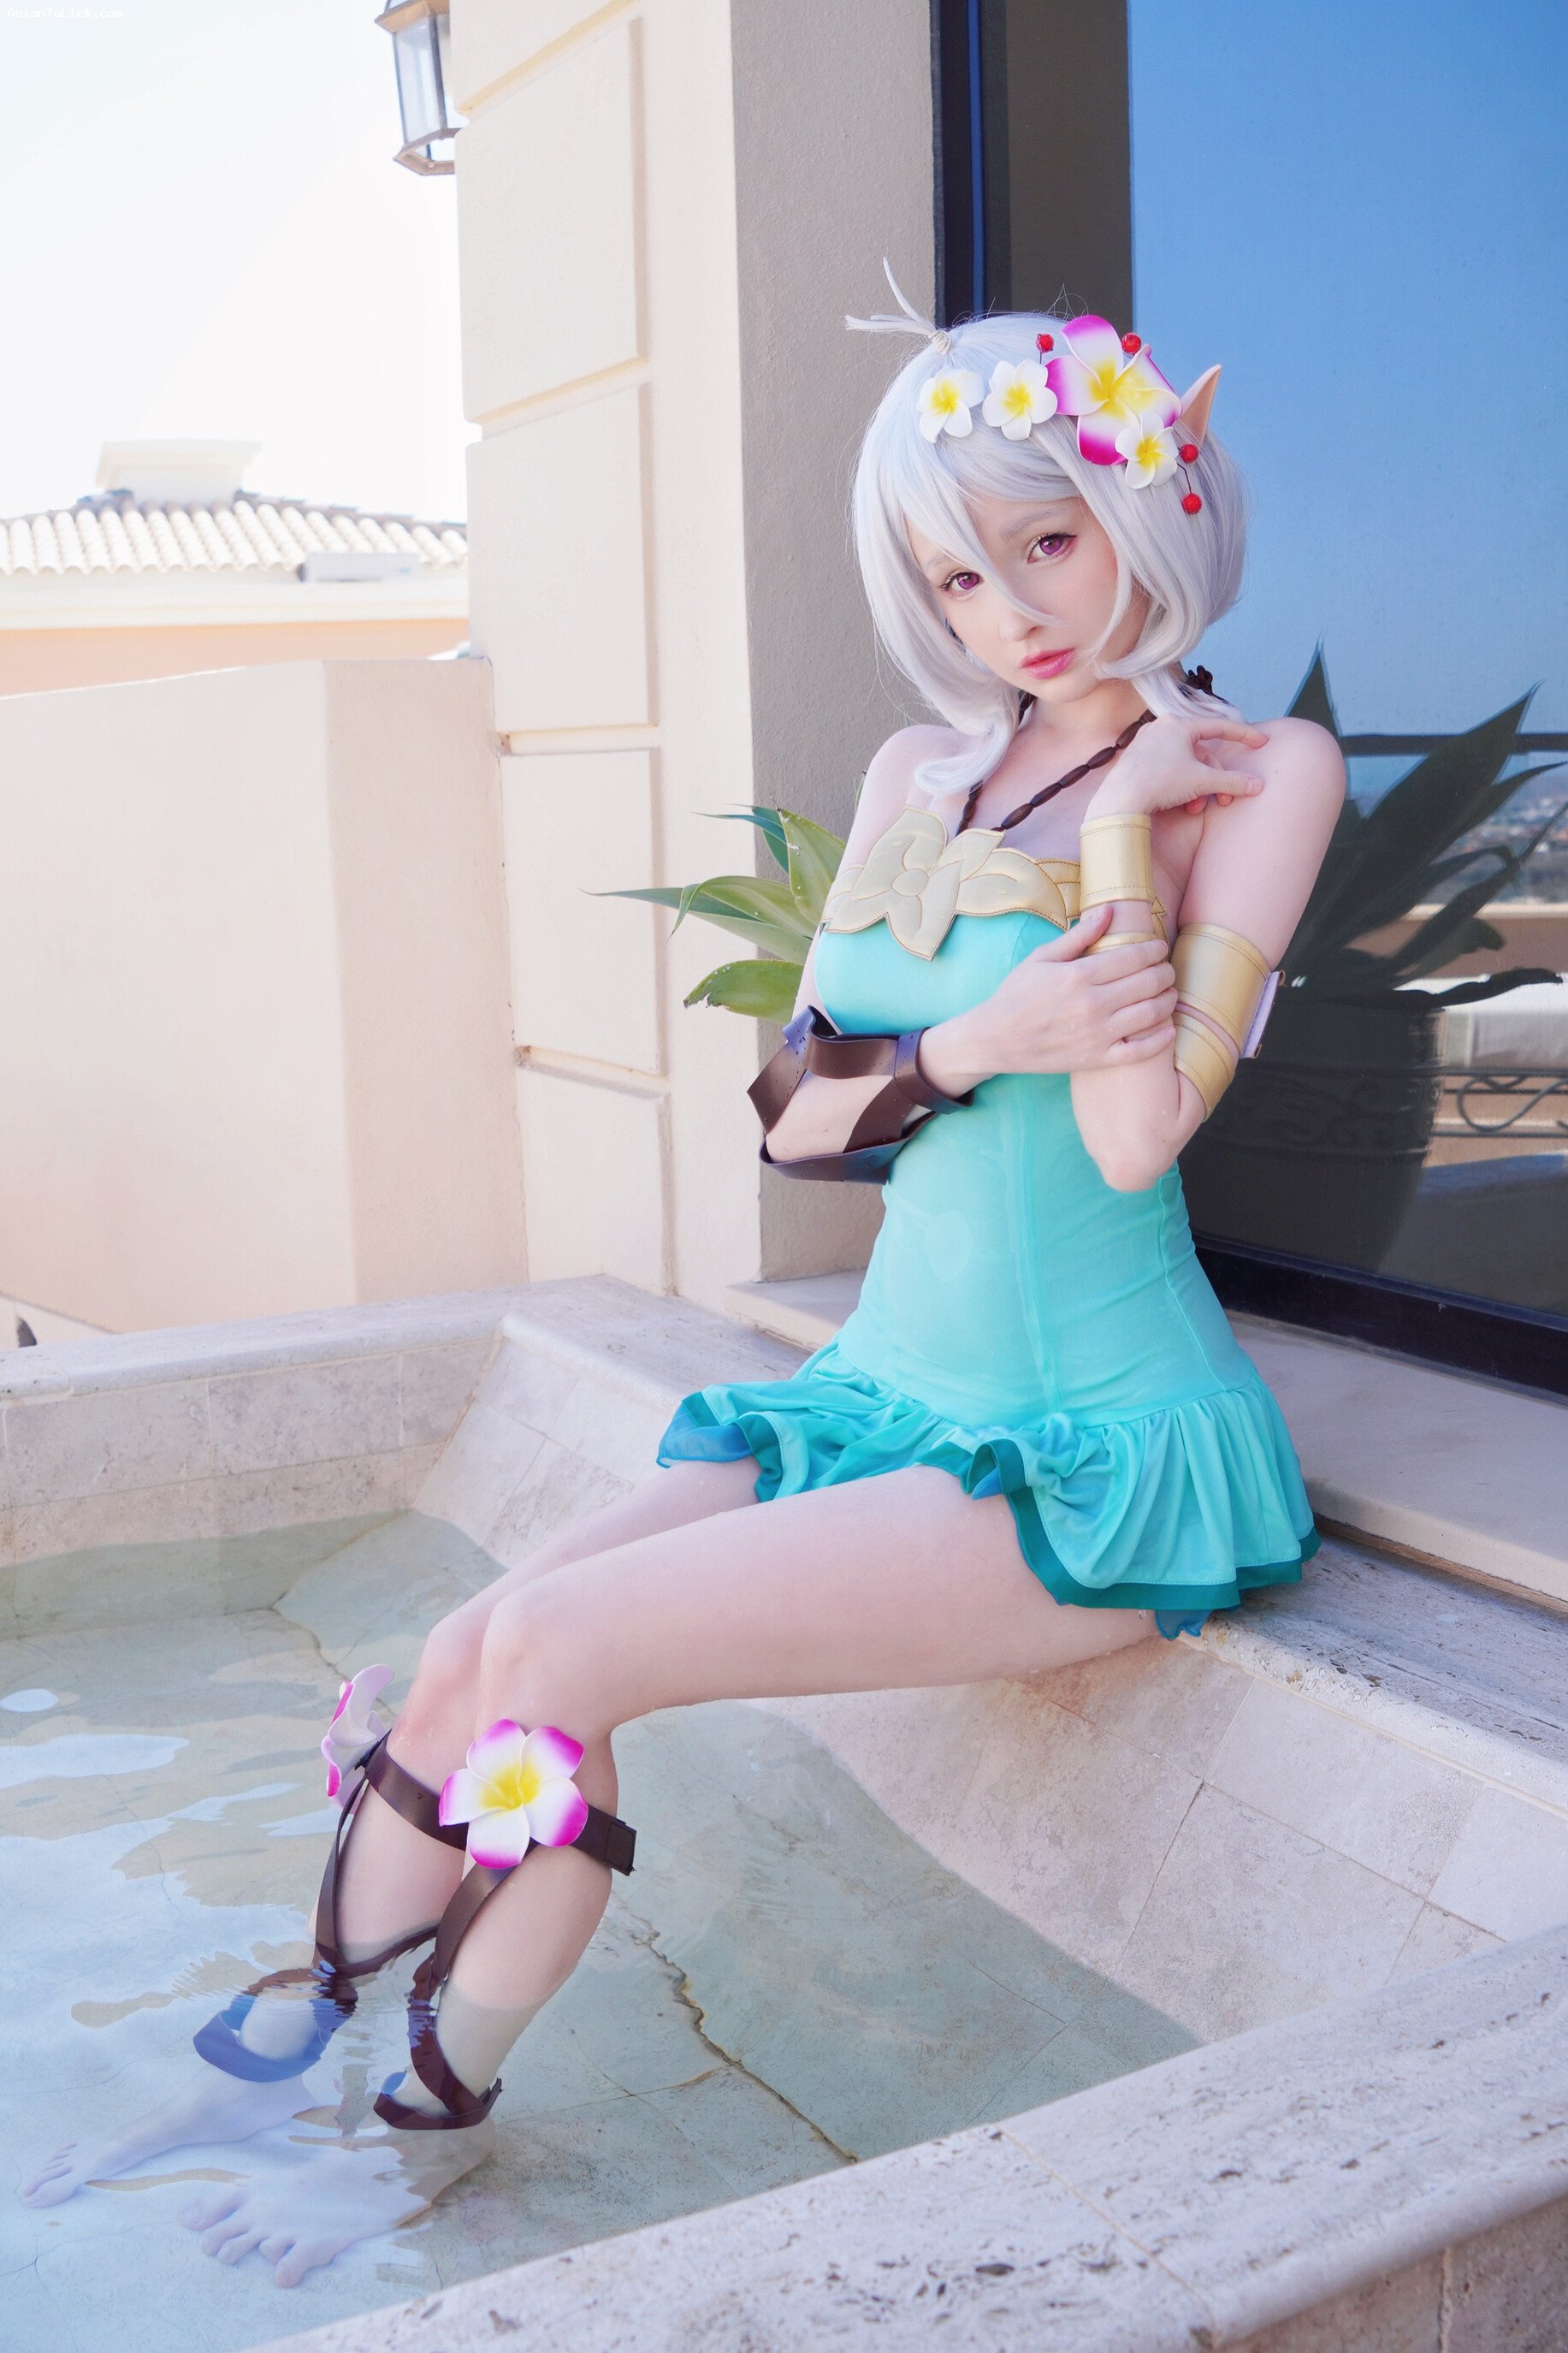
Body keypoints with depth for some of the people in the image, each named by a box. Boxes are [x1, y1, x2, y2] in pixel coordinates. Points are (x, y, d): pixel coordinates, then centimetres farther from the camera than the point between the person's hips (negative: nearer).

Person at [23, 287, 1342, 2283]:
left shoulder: (1263, 769, -7)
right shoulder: (918, 773, 11)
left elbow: (1137, 1134, -18)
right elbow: (794, 1114, 6)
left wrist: (1121, 825, -16)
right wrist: (976, 1039, -12)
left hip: (1101, 1449, -6)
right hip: (892, 1387, 6)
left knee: (565, 1647, -19)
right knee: (471, 1647, -9)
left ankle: (437, 2120, 4)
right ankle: (288, 2040, 13)